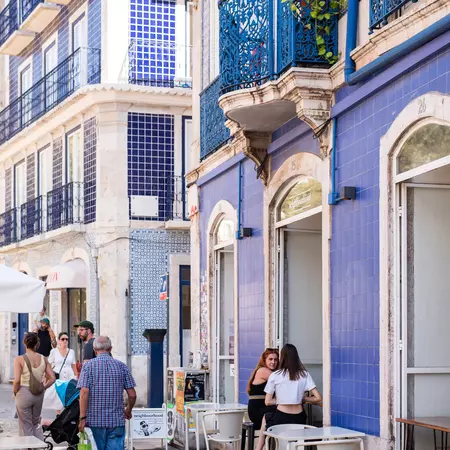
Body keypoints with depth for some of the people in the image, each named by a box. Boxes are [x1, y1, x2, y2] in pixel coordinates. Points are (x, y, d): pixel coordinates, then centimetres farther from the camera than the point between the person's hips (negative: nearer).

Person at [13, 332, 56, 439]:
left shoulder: (19, 359, -11)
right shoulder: (43, 359, 0)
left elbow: (17, 380, -18)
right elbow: (52, 378, -2)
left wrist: (15, 392, -1)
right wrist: (43, 387, 10)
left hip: (24, 393, -4)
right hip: (39, 394, 4)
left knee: (26, 426, 8)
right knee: (36, 423, 22)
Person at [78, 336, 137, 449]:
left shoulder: (88, 366, -1)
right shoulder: (121, 366, 4)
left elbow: (84, 393, -12)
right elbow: (132, 395, 3)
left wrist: (82, 418, -10)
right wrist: (128, 411, 21)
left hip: (95, 420, 0)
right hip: (117, 420, 1)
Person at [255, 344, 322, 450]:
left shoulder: (275, 376, -3)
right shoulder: (304, 374, 2)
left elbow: (268, 402, -1)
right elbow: (318, 398, -4)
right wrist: (303, 398, 10)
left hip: (280, 418, -1)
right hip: (299, 419, 1)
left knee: (265, 418, 32)